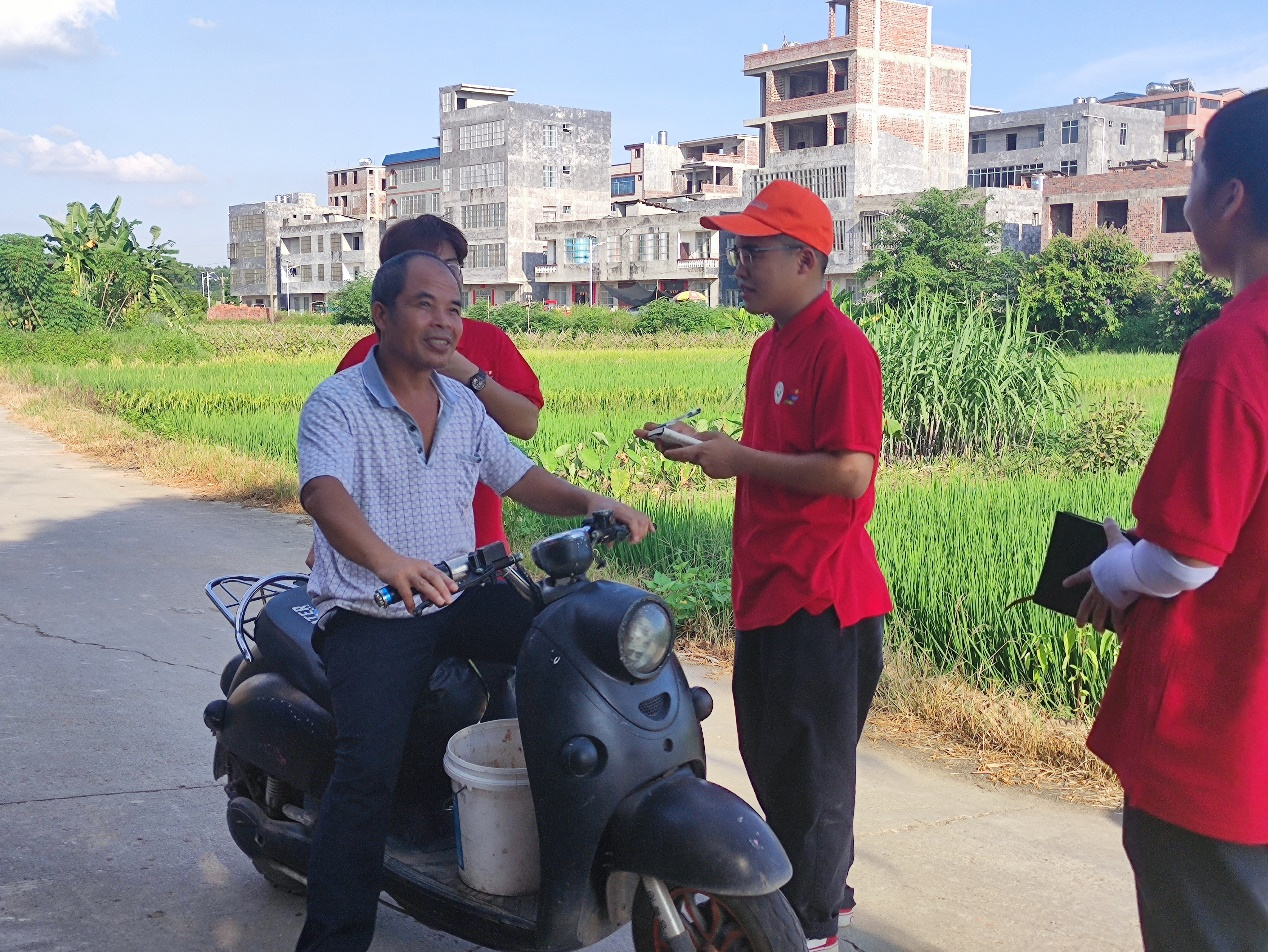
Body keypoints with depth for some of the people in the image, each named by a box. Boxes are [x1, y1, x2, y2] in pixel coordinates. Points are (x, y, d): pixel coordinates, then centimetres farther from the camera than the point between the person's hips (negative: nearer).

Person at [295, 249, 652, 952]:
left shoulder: (463, 405, 13)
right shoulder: (337, 404, -8)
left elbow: (520, 478, 15)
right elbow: (323, 492, -26)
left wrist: (592, 503, -6)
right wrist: (385, 560, -47)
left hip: (461, 598, 6)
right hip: (370, 615, -5)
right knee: (369, 763, -26)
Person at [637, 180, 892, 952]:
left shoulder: (841, 347, -16)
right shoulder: (770, 346, 14)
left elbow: (850, 472, -23)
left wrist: (741, 459, -18)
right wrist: (708, 445, 6)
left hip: (820, 595, -10)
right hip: (768, 585, 10)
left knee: (810, 769, 4)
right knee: (769, 752, 20)